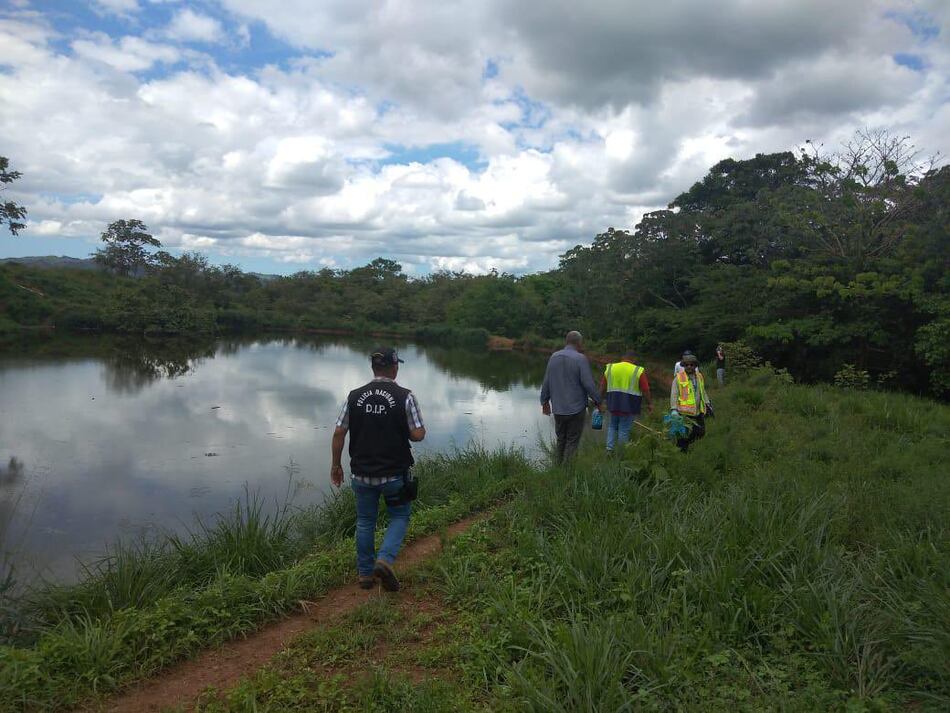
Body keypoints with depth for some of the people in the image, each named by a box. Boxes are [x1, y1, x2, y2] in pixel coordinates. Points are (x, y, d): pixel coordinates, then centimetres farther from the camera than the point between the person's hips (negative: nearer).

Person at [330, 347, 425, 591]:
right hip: (395, 473, -3)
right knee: (399, 517, 16)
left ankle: (365, 573, 25)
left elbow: (339, 432, 0)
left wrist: (335, 465, 10)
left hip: (361, 473, 3)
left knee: (365, 521, 18)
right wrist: (417, 429, 10)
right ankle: (385, 560, -4)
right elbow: (418, 435, -13)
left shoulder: (354, 396, -3)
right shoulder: (405, 397, -12)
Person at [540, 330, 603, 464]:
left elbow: (546, 383, 7)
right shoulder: (581, 359, -13)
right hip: (576, 408, -5)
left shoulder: (554, 357, 3)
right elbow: (588, 384, -15)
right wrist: (598, 402, -3)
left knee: (561, 441, 17)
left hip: (558, 409, 5)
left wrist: (545, 401, 18)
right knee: (572, 442, 5)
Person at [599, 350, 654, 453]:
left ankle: (609, 448, 6)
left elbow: (603, 387, 10)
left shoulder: (610, 368, 6)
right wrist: (649, 403, 7)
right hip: (629, 406, -3)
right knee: (624, 430, 2)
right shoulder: (638, 371, -4)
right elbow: (645, 390, -4)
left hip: (613, 404, 3)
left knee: (612, 427, 17)